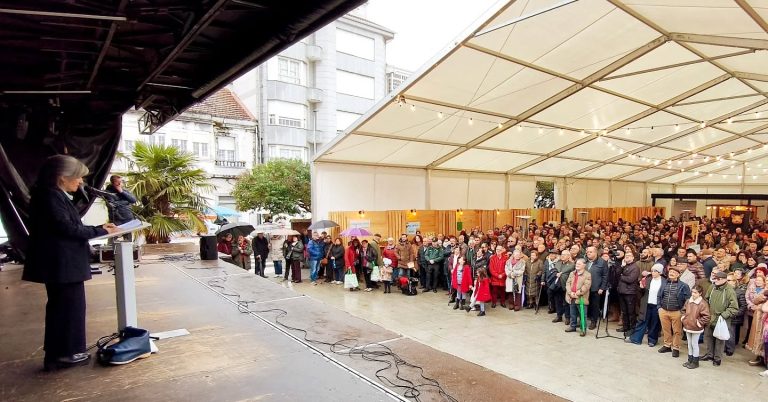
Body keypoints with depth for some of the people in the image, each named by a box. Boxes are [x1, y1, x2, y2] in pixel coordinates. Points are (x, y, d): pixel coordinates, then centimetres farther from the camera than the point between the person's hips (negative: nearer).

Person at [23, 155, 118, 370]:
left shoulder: (56, 195, 15)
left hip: (62, 263, 10)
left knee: (60, 306, 15)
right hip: (61, 264, -10)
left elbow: (68, 226, 16)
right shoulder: (50, 196, -16)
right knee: (70, 306, 0)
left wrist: (99, 228, 8)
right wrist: (100, 231, -14)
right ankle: (65, 353, 12)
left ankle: (56, 353, 25)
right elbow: (67, 228, -21)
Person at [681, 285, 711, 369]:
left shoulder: (703, 303, -17)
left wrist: (699, 322, -16)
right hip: (687, 326, 6)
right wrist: (683, 317, 7)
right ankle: (690, 360, 29)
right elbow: (684, 310, 19)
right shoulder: (688, 301, 3)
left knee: (694, 344, 4)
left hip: (696, 328, -6)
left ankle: (695, 362, 18)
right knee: (689, 344, 17)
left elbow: (706, 316, -17)